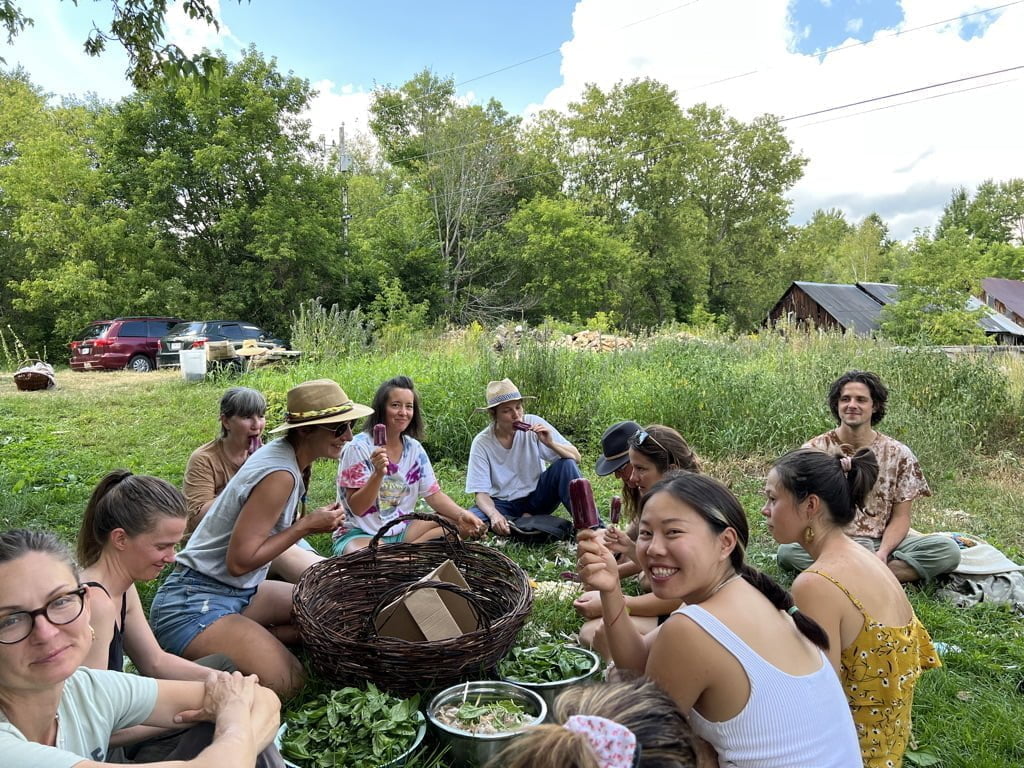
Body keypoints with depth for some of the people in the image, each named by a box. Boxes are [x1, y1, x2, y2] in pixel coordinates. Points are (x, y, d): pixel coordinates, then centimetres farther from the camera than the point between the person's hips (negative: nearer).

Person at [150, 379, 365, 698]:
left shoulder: (280, 452, 3)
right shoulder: (280, 475, -24)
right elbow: (240, 561, -24)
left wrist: (314, 521, -3)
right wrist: (307, 525, -17)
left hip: (237, 591, 9)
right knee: (287, 682, -20)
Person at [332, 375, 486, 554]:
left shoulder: (414, 448, 3)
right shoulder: (359, 447, -14)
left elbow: (434, 494, 5)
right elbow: (356, 508, -16)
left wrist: (462, 515, -15)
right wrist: (378, 474, -34)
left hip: (402, 529, 7)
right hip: (360, 533, -7)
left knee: (460, 525, -10)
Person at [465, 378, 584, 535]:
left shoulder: (533, 423, -11)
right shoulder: (481, 443, -13)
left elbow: (576, 458, -11)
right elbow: (480, 493, -13)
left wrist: (551, 443, -31)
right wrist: (494, 514, -35)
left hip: (537, 497, 1)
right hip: (503, 504, -1)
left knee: (566, 465, -24)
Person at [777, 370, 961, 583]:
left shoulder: (898, 454, 3)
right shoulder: (814, 450, -1)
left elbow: (900, 516, 3)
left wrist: (882, 552, -17)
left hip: (882, 543, 3)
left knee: (948, 550, -22)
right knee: (788, 550, -33)